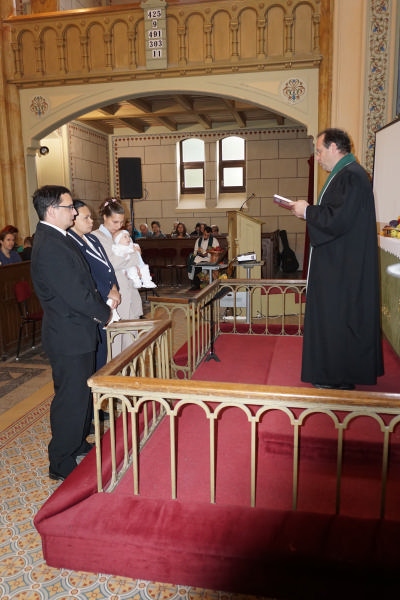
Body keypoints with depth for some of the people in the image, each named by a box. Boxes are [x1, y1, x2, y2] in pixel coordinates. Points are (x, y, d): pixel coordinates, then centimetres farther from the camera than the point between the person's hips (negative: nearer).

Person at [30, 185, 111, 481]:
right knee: (70, 400, 3)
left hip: (76, 333, 10)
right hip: (69, 337, -10)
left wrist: (100, 305, 1)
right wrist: (104, 312, -9)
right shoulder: (50, 247, -23)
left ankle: (79, 443, 41)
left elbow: (83, 282, 14)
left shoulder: (58, 240, 11)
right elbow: (75, 294, -25)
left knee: (83, 394, 23)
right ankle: (61, 465, 19)